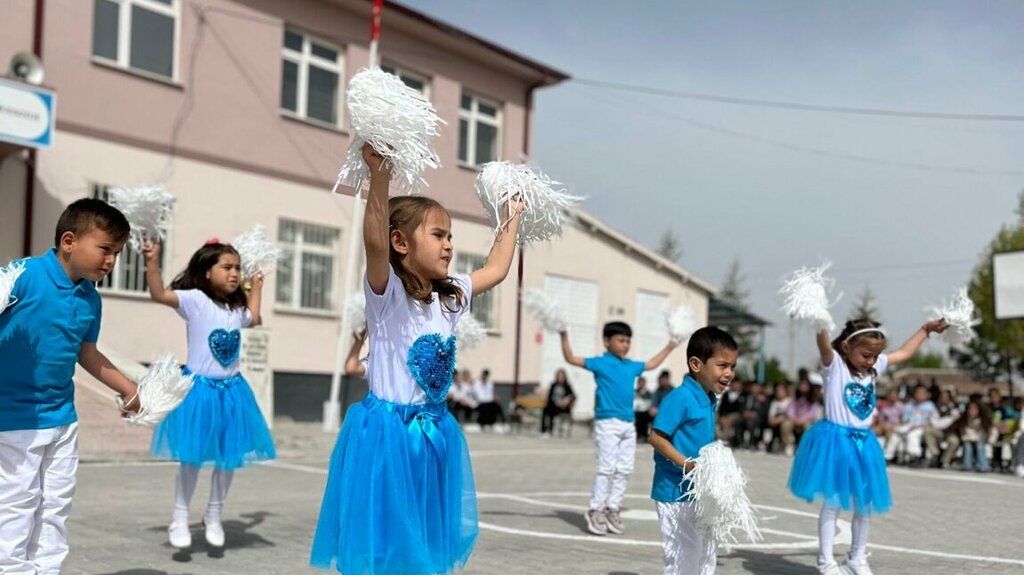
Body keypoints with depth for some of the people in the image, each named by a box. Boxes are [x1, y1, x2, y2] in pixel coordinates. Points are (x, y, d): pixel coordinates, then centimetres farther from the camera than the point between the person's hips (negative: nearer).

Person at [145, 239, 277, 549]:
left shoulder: (237, 308, 8)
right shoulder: (195, 300, -10)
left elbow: (253, 318, 32)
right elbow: (158, 294, -24)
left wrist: (256, 285, 32)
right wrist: (152, 262, -36)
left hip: (232, 390, 6)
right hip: (200, 388, -6)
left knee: (229, 457, 10)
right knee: (192, 456, 0)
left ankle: (214, 517, 27)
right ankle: (180, 518, 15)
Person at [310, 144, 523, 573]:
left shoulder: (450, 296, 8)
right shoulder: (387, 294, -13)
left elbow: (496, 269, 23)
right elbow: (375, 243, -33)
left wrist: (512, 216, 26)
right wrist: (379, 178, -45)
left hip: (434, 433, 7)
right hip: (387, 432, -7)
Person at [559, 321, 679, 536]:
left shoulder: (632, 366, 15)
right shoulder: (600, 363, -3)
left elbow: (652, 363, 34)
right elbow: (571, 358, -7)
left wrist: (669, 346, 40)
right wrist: (564, 336, -17)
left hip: (628, 424, 7)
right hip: (608, 423, -7)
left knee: (624, 470, 7)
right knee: (606, 468, -7)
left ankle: (612, 509, 16)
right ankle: (596, 510, 1)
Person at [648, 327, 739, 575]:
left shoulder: (710, 401, 8)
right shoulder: (681, 397, -20)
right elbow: (656, 437, -23)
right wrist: (686, 464, -29)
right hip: (676, 492, -10)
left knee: (707, 553, 19)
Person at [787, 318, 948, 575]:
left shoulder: (874, 366, 9)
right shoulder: (834, 364, -10)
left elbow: (904, 352, 22)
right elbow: (824, 344, -31)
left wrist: (926, 329, 22)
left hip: (863, 443, 7)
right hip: (835, 440, -6)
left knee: (865, 503, 12)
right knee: (832, 504, -2)